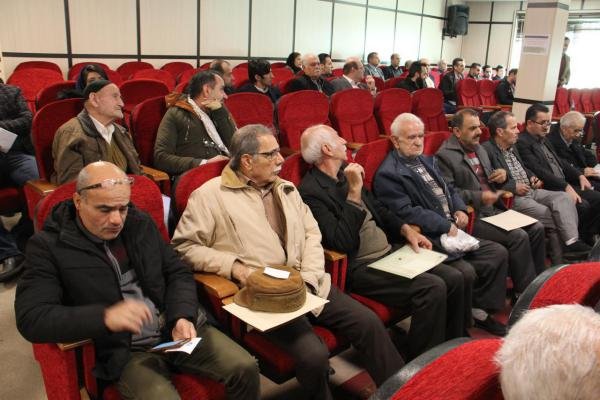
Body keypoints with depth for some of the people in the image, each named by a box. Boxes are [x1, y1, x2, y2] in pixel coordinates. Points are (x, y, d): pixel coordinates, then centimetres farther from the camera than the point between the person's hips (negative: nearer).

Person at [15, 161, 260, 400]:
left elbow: (178, 273, 11)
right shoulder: (49, 246, -6)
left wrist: (183, 317, -10)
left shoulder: (141, 223, 7)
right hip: (124, 353, -4)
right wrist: (104, 317, -29)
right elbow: (30, 318, -14)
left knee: (246, 369, -10)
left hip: (177, 329, 4)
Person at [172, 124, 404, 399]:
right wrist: (234, 266, -14)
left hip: (308, 285, 6)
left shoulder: (286, 189, 17)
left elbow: (312, 234, 13)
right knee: (313, 354, -26)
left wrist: (309, 280, -3)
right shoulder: (210, 195, -1)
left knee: (368, 323, -8)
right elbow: (183, 246, -4)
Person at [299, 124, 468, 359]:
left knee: (454, 279, -3)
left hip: (391, 251, 9)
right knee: (433, 288, -23)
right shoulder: (310, 192, -15)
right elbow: (343, 243, -23)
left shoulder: (346, 173, 12)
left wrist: (406, 229, 6)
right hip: (360, 268, -9)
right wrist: (354, 192, -22)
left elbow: (378, 208, 23)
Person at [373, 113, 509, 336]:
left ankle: (480, 311, 15)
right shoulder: (388, 175, -14)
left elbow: (448, 190, 25)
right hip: (429, 239, -9)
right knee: (466, 272, -25)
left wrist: (459, 209, 4)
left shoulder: (425, 160, 16)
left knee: (499, 253, 2)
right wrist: (446, 226, -16)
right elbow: (407, 213, -21)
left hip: (451, 230, 10)